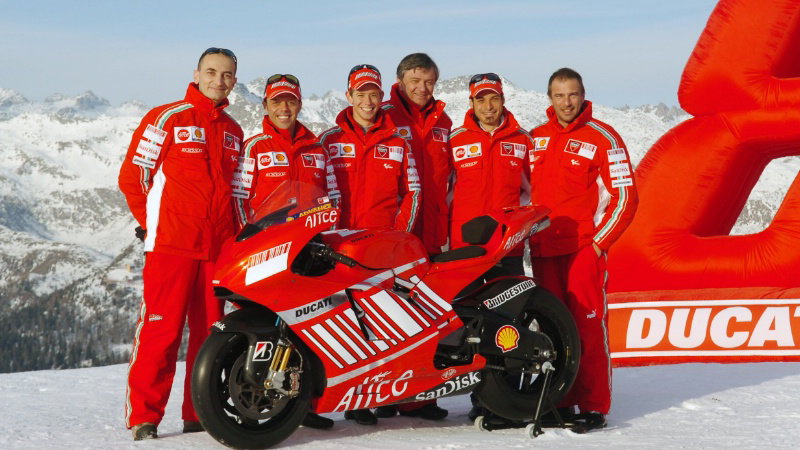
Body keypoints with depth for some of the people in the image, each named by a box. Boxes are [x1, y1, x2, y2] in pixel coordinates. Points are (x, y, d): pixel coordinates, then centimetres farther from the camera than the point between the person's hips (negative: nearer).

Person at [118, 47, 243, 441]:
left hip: (219, 247, 6)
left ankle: (199, 415, 16)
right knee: (161, 330, -9)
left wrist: (233, 230, 14)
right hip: (170, 244, -6)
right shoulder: (166, 118, -1)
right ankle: (144, 417, -3)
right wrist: (152, 222, 0)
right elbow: (132, 175, -1)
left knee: (209, 331, 8)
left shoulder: (234, 131, 17)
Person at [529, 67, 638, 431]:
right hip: (542, 250, 5)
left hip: (583, 248, -5)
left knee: (588, 327, -7)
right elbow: (525, 189, 22)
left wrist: (598, 242, -9)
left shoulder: (602, 138, -3)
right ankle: (560, 402, 16)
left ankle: (593, 405, -3)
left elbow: (624, 197, -5)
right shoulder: (535, 138, 13)